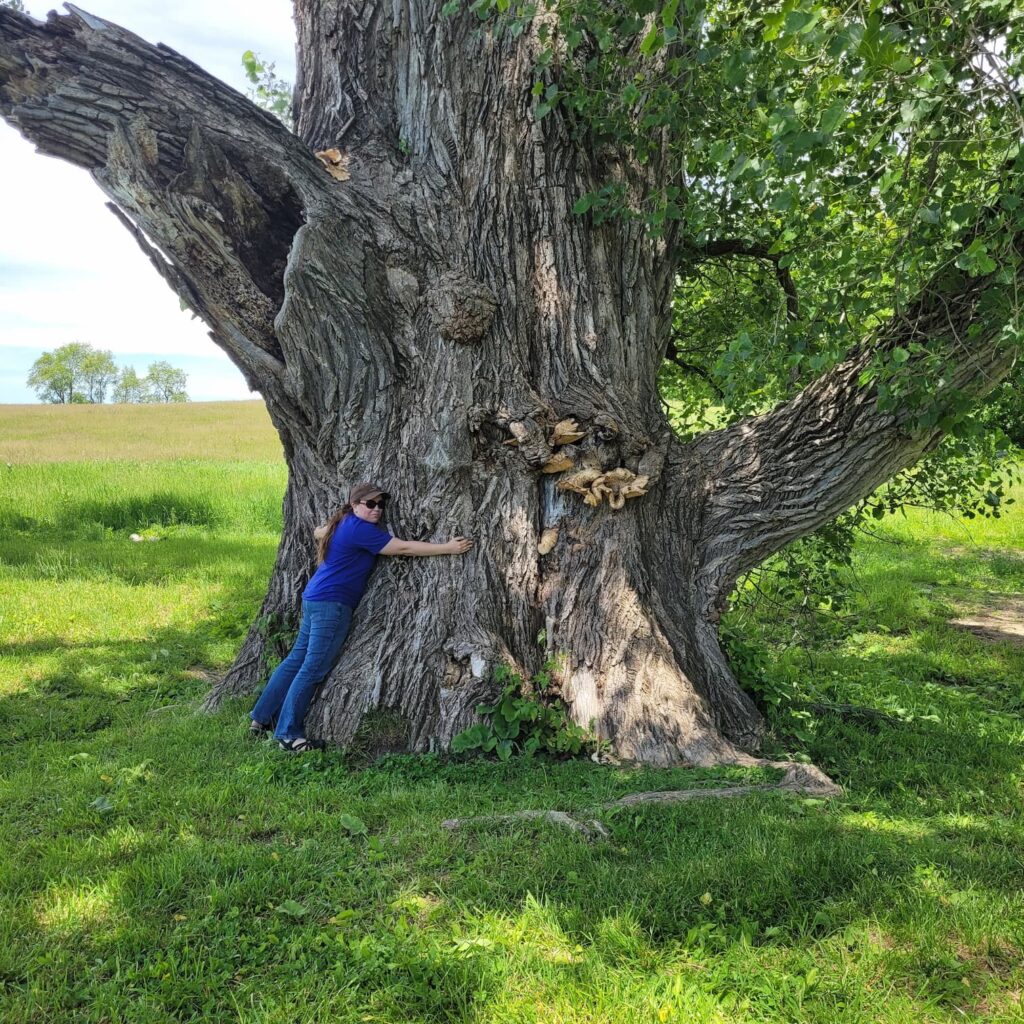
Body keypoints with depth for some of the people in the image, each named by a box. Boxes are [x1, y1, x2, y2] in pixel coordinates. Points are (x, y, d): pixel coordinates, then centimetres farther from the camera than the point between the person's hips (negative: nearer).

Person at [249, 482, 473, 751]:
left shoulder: (344, 523, 13)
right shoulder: (360, 529, -16)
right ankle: (288, 734, 1)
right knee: (313, 669, -5)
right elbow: (404, 548, -20)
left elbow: (318, 532, 35)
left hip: (315, 600, 10)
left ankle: (262, 718, 23)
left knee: (297, 660, 16)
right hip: (332, 605, -10)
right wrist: (448, 548, -19)